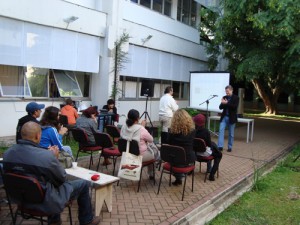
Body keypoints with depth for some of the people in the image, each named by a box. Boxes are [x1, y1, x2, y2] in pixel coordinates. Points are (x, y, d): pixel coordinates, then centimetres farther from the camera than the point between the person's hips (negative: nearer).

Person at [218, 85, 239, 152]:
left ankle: (230, 147, 17)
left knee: (231, 133, 6)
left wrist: (227, 103, -24)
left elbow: (235, 106, -18)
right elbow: (220, 107, 5)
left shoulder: (236, 98, -4)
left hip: (231, 118, -3)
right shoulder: (224, 97, 8)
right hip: (224, 117, 3)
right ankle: (220, 146, -9)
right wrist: (222, 103, -15)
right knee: (221, 131, -8)